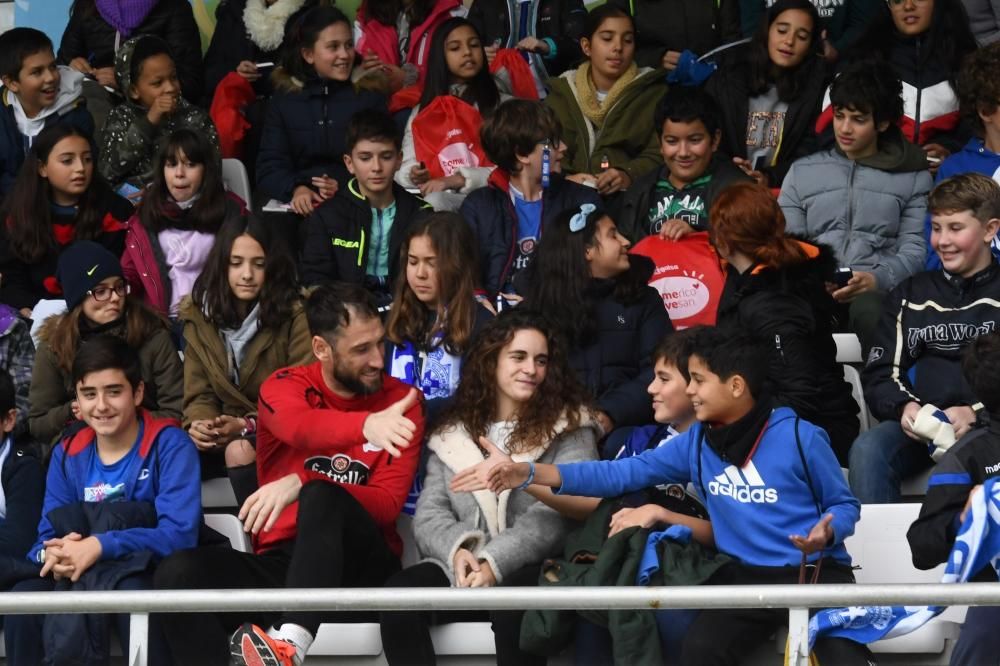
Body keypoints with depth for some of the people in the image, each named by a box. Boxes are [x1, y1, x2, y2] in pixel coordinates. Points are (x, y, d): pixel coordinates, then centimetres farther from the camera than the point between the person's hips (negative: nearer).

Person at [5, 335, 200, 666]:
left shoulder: (169, 444, -7)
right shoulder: (67, 455, 9)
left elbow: (180, 533, -18)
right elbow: (47, 537, 5)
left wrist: (100, 546, -29)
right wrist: (53, 554, -21)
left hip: (151, 573, -5)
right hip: (84, 576, 5)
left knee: (134, 594, -39)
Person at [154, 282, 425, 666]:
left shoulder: (401, 401, 3)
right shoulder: (284, 387, 3)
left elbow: (388, 503, -7)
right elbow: (302, 428, -24)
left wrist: (303, 484, -24)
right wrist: (366, 424, -47)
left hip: (362, 565, -2)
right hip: (279, 561, 2)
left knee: (320, 497, -34)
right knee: (179, 573, -26)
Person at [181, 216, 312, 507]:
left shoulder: (294, 315, -9)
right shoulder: (199, 314, 5)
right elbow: (199, 394, 5)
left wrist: (246, 425, -24)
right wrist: (199, 424, -19)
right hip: (227, 431, 4)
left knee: (240, 450, -35)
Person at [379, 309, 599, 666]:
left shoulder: (569, 429, 6)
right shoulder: (452, 434, 18)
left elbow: (557, 513, -8)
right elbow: (430, 512, 10)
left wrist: (495, 564, -20)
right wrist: (457, 550, -14)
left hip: (533, 569, -3)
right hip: (460, 568, 4)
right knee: (400, 591, -27)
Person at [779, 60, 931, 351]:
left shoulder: (913, 177, 17)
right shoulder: (802, 172, 24)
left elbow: (915, 249, 6)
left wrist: (876, 279, -16)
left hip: (879, 291, -2)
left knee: (870, 307, -42)